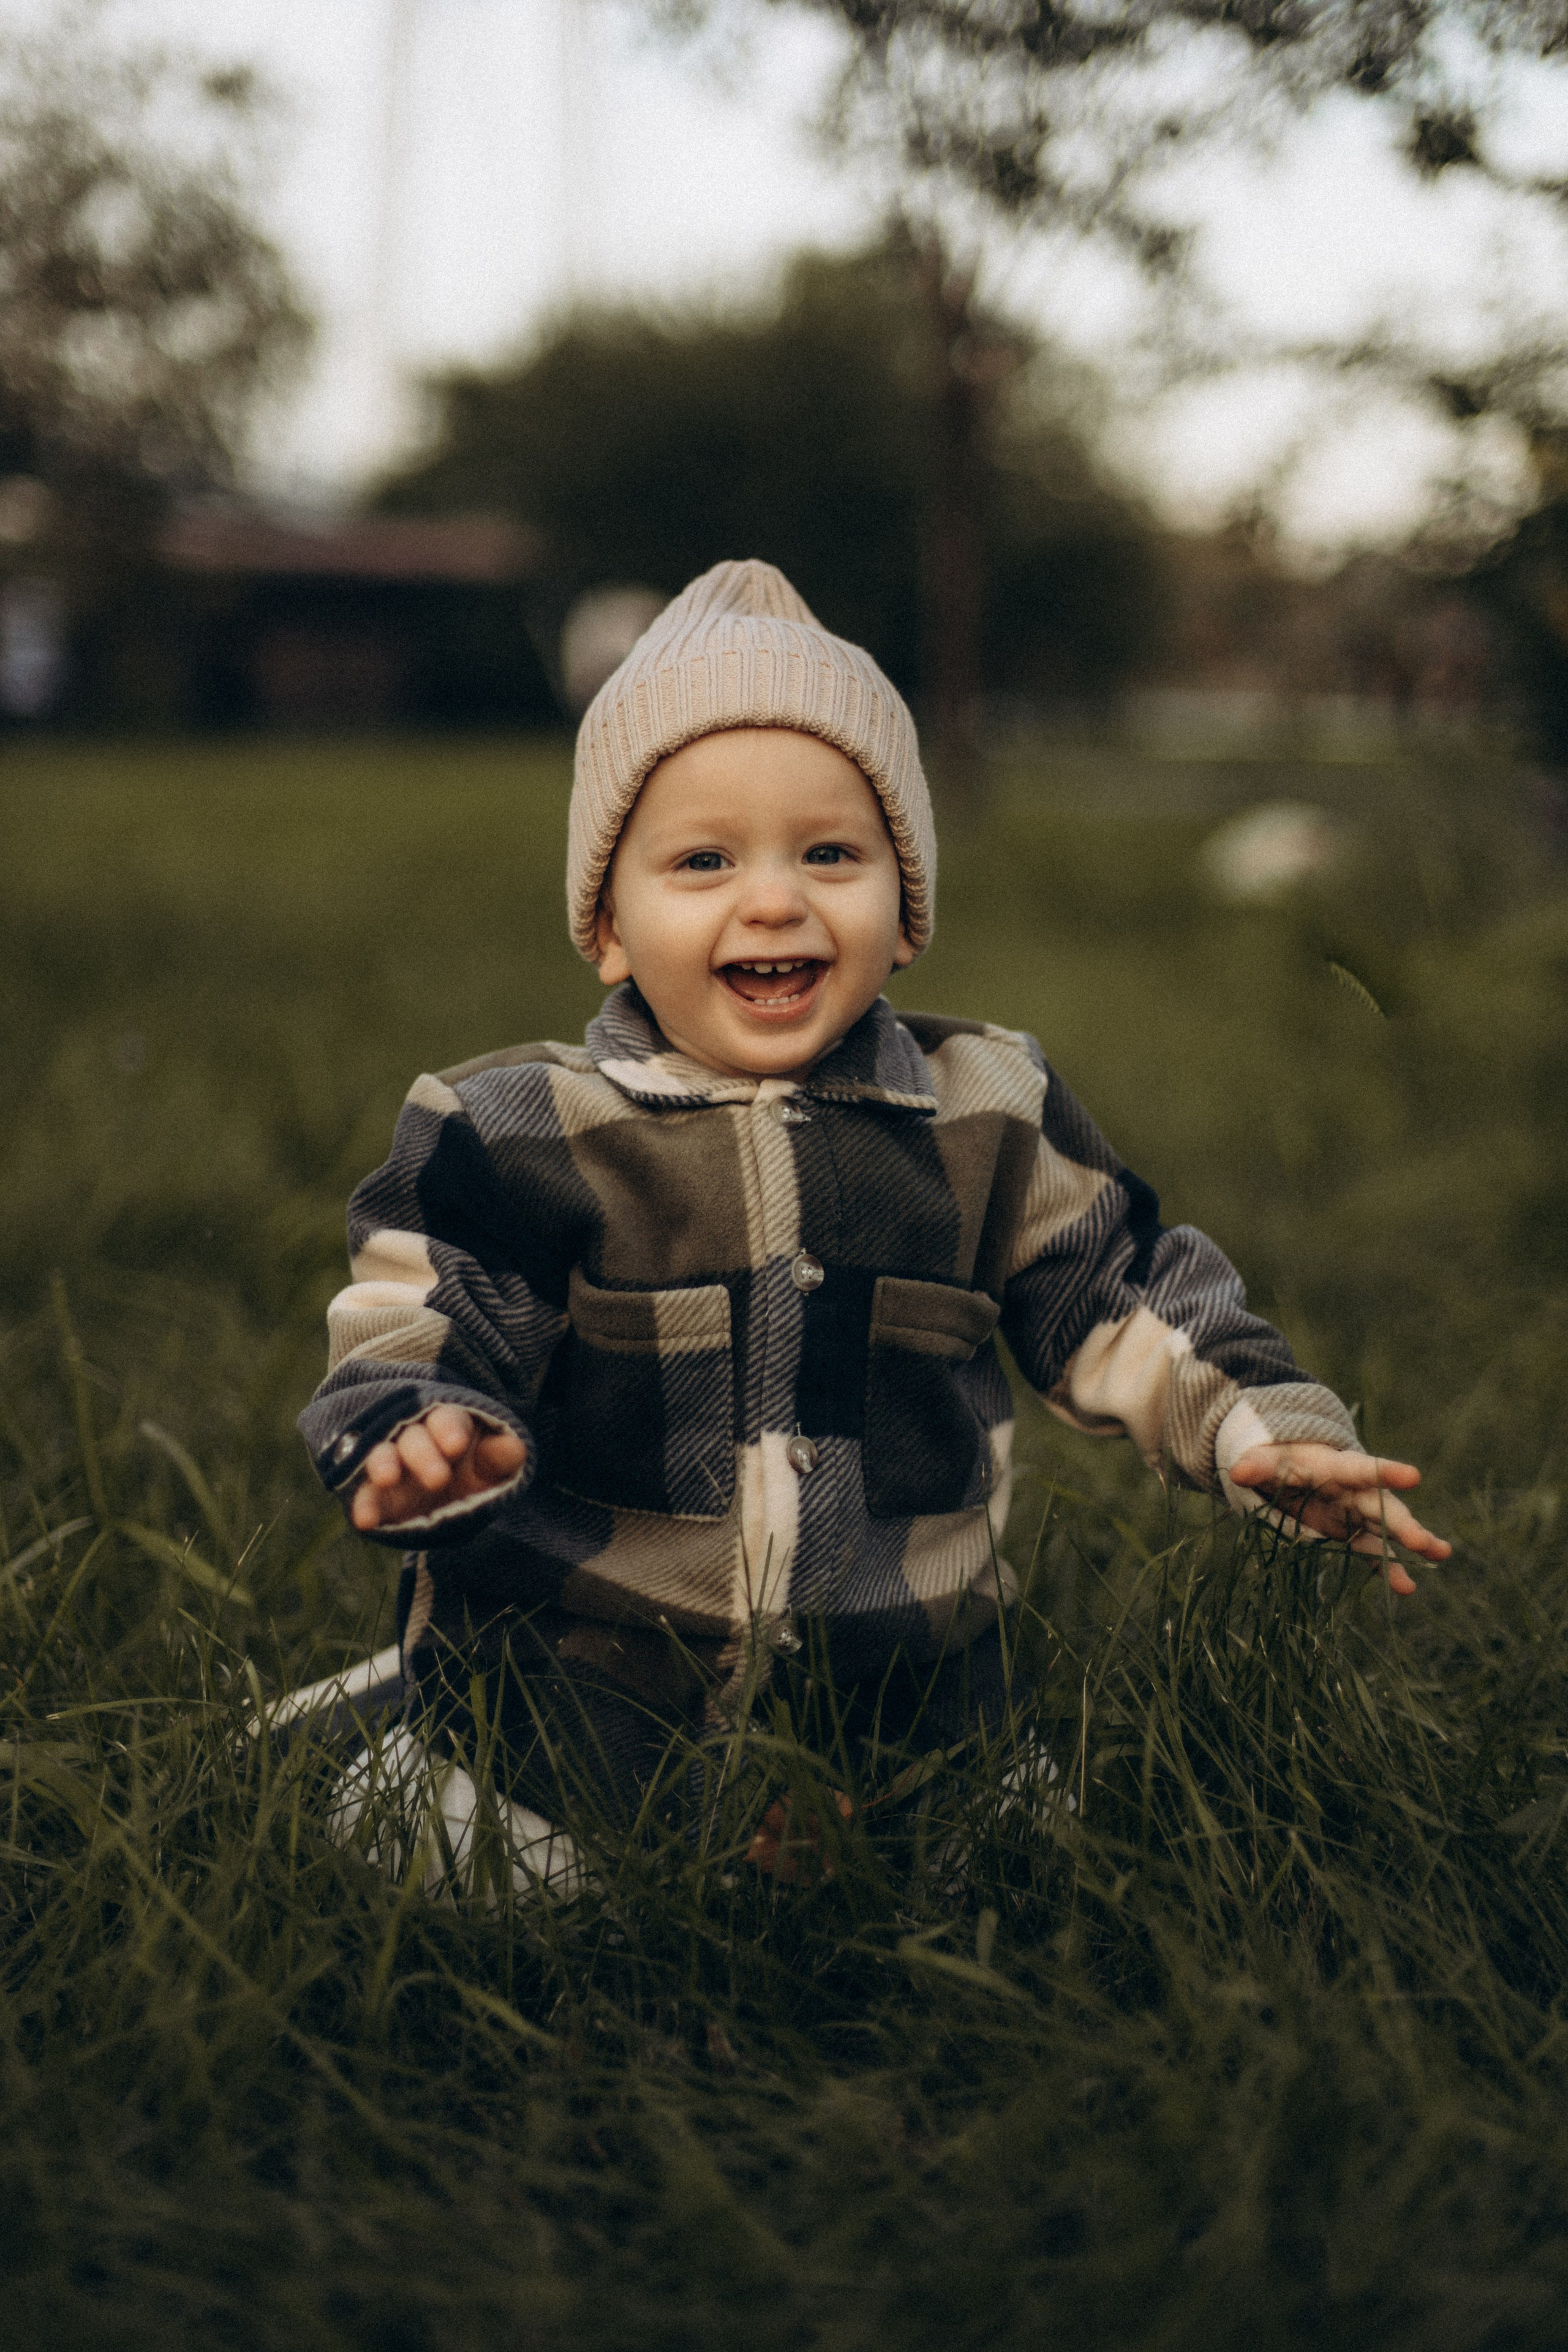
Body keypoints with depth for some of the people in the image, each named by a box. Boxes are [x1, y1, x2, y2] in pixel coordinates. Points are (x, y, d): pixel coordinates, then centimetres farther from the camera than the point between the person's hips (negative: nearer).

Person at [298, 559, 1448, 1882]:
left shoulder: (990, 1118, 1)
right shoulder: (519, 1134, -8)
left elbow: (1120, 1302, 10)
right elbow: (416, 1341, -7)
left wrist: (1264, 1428, -3)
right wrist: (423, 1442, -29)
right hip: (584, 1693, -2)